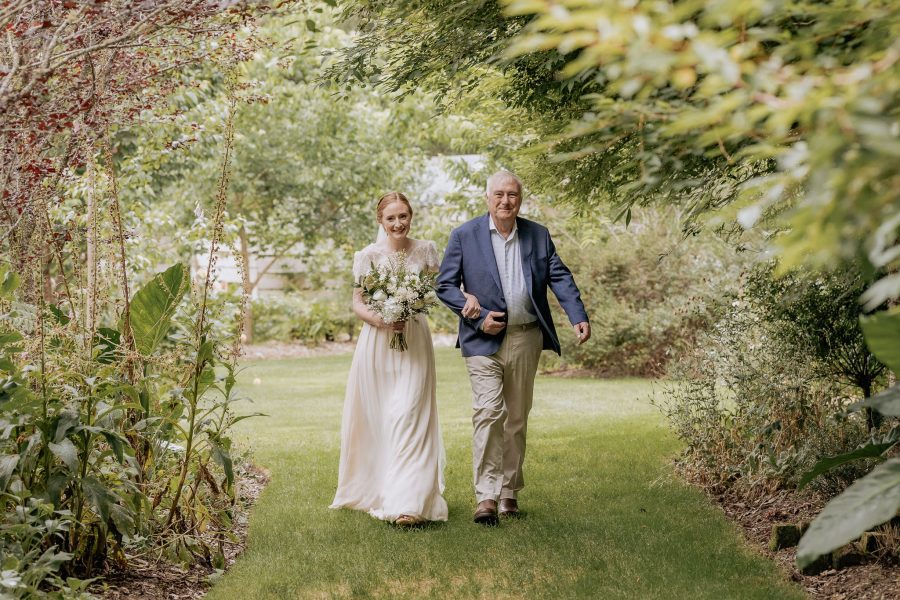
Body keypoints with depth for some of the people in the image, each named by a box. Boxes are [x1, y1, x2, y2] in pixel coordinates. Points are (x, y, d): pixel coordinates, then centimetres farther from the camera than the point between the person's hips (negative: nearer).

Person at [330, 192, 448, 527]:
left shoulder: (425, 251, 4)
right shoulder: (368, 255, 1)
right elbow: (357, 303, 3)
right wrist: (380, 320, -17)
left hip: (414, 341, 0)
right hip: (377, 342, 0)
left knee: (408, 418, -11)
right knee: (376, 420, 4)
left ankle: (406, 504, -15)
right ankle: (373, 489, 22)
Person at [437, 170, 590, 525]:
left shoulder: (538, 235, 8)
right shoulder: (464, 236, 0)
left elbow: (559, 277, 3)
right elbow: (445, 285, 0)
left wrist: (578, 317, -13)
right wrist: (479, 318, -11)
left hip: (526, 339, 3)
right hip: (484, 340, -3)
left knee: (517, 418, 10)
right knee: (488, 413, -14)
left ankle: (509, 491, 21)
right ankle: (486, 497, -15)